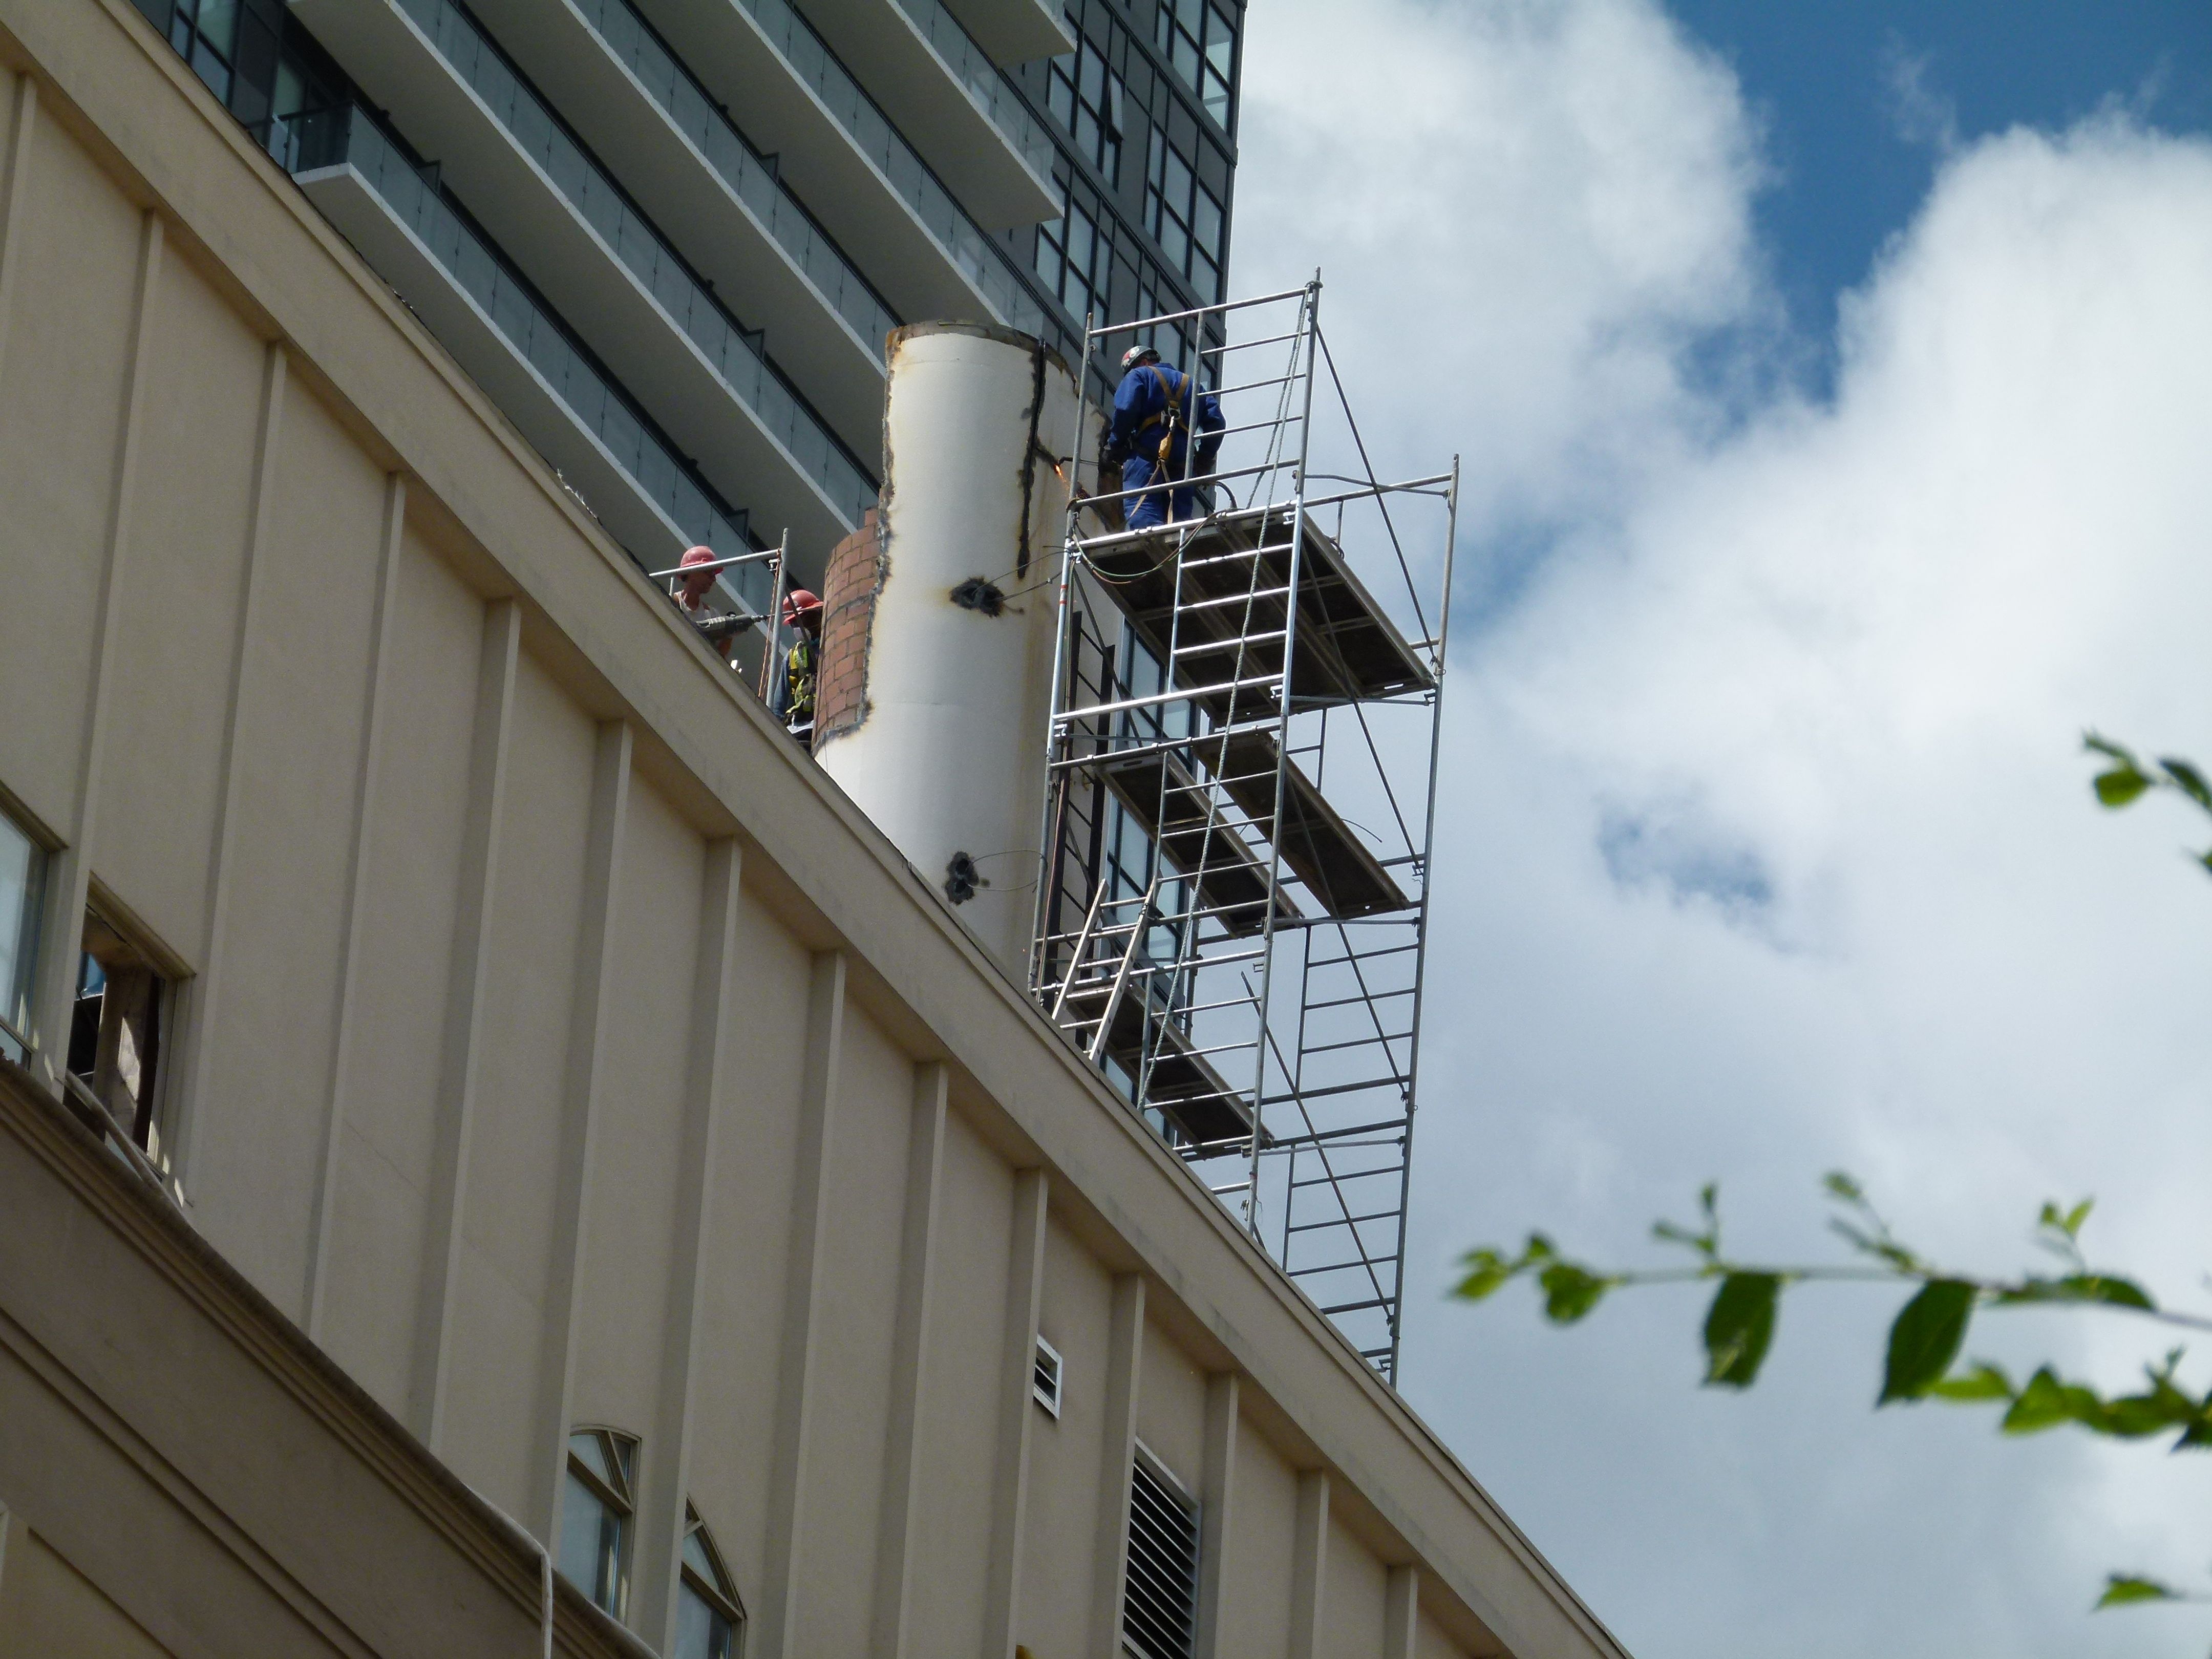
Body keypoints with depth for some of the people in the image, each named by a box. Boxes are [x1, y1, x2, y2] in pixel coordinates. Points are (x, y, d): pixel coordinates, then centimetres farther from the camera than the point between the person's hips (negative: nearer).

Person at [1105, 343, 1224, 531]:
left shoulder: (1138, 376, 12)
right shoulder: (1190, 384, 29)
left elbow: (1125, 411, -6)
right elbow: (1215, 420, 17)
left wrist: (1115, 446, 4)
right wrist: (1204, 461, 19)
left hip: (1145, 458, -5)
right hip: (1182, 465, 5)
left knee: (1142, 515, -17)